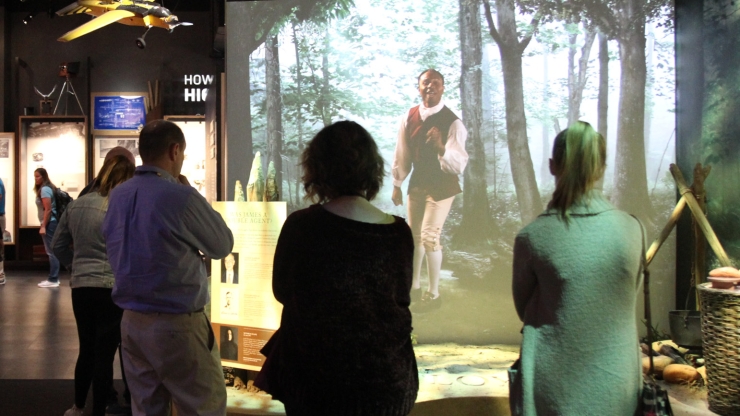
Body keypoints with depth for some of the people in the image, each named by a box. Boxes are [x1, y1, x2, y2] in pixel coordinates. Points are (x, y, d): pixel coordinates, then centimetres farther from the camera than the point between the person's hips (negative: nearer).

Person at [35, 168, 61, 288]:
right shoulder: (49, 188, 17)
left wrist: (43, 226, -19)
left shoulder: (44, 189, -13)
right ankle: (54, 278, 17)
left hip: (50, 223, -10)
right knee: (52, 251, 12)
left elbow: (48, 209, -19)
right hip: (53, 222, 10)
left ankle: (53, 280, -5)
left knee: (51, 252, -7)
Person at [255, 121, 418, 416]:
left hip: (315, 381, -1)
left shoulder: (300, 226, -15)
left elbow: (282, 292, 0)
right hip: (387, 381, 2)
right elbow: (400, 300, 5)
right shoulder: (399, 233, -10)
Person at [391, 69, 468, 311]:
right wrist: (397, 184, 8)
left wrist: (441, 148, -45)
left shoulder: (452, 123, -20)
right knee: (414, 235, 16)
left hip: (442, 186, -6)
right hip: (417, 183, 6)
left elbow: (459, 165, -28)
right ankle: (414, 286, 35)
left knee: (430, 237, -8)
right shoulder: (409, 118, -5)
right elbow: (401, 154, 5)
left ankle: (433, 294, 10)